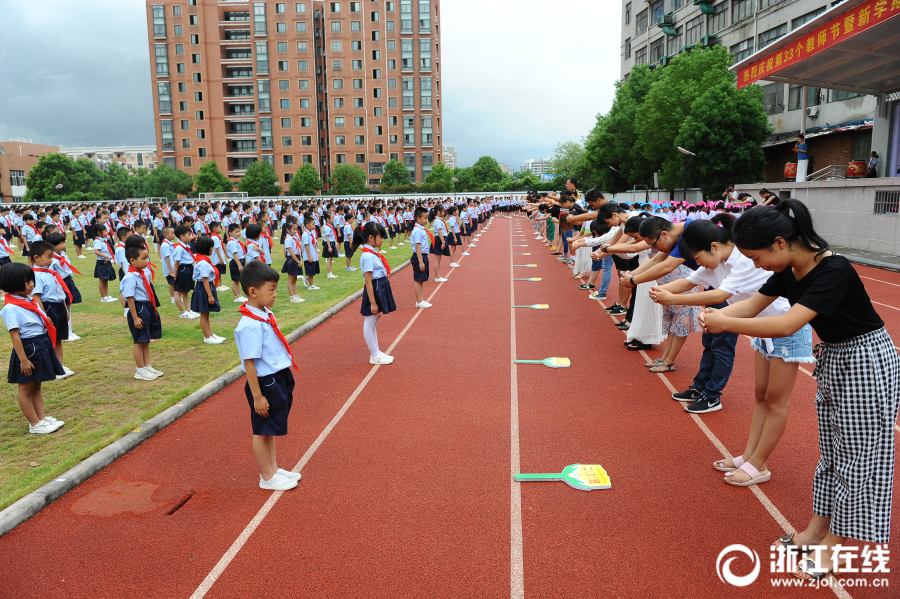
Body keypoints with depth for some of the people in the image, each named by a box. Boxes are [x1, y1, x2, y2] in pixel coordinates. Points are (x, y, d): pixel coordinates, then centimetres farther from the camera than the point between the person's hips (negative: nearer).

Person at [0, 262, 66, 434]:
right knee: (26, 389, 6)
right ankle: (35, 424, 13)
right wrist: (23, 359, -21)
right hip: (28, 350, -8)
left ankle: (42, 418, 25)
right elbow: (15, 336, -20)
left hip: (42, 348, 8)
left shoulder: (29, 301, 8)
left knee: (36, 387, 17)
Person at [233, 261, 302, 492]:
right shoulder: (250, 325, -24)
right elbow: (249, 363, -23)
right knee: (262, 431, 9)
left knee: (272, 428, 21)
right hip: (265, 384, -9)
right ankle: (267, 477, 24)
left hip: (279, 380, 9)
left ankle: (273, 469, 37)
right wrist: (257, 396, -20)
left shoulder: (266, 314, 4)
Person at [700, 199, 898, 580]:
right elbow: (753, 305, -2)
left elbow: (787, 324, -38)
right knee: (830, 449, 16)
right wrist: (717, 316, -22)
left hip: (866, 361, -8)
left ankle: (833, 544, 14)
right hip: (832, 359, 8)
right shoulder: (788, 271, -6)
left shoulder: (834, 271, -30)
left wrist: (726, 324, -34)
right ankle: (817, 528, 29)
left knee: (855, 455, 3)